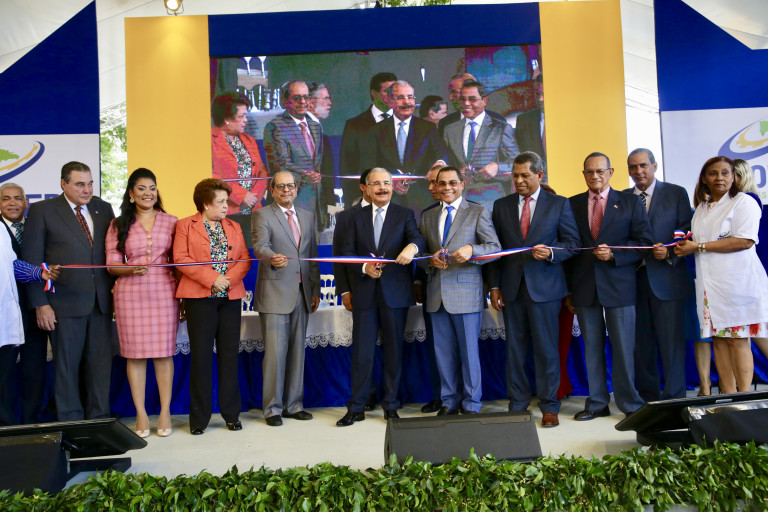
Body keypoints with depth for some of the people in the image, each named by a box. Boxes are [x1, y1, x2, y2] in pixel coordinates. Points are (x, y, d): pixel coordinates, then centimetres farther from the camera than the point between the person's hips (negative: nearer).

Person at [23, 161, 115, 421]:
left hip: (101, 302, 3)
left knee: (100, 363, 8)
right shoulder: (41, 210, 0)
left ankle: (98, 420, 20)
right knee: (67, 365, 6)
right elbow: (31, 261, -3)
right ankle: (71, 422, 19)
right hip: (65, 303, -3)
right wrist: (40, 304, -8)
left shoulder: (103, 208, 10)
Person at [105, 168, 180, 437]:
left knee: (164, 351, 1)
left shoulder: (171, 222, 8)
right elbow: (112, 265, 3)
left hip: (164, 291, 0)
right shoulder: (118, 225, 7)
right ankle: (141, 414, 12)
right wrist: (133, 269, -18)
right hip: (131, 294, 0)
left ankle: (165, 412, 10)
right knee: (135, 352, 2)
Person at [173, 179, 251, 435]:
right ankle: (199, 418, 10)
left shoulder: (233, 227, 15)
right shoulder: (185, 225, 4)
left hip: (230, 297, 4)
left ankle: (231, 414, 16)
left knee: (229, 355, 6)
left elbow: (244, 258, 7)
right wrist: (211, 278, -15)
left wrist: (230, 279, -11)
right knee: (201, 356, -1)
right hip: (200, 298, -3)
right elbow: (180, 258, -7)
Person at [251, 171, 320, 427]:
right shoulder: (262, 216, 0)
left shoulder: (307, 217, 17)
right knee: (275, 352, -5)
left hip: (301, 294, 5)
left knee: (297, 351, 10)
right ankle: (273, 408, 8)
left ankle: (294, 404, 21)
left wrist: (315, 290, 12)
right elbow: (260, 246, -16)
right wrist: (272, 258, -39)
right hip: (275, 294, -5)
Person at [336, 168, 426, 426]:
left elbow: (417, 238, -11)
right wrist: (364, 267, -13)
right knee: (361, 351, 4)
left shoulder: (404, 215, 6)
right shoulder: (356, 217, 10)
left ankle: (391, 406, 20)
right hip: (364, 291, 1)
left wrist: (412, 247, -35)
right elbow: (347, 251, 5)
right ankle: (356, 408, 13)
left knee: (394, 350, 7)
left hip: (395, 291, -1)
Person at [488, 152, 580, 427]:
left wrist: (551, 252, -18)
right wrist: (494, 286, 4)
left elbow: (572, 242, 2)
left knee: (546, 348, 2)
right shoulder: (501, 206, 10)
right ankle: (517, 404, 19)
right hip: (512, 288, 3)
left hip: (544, 287, -2)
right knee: (515, 349, 7)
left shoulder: (559, 204, 4)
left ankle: (549, 407, 15)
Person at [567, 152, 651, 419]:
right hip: (584, 287, 2)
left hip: (619, 285, -2)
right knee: (592, 348, 8)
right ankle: (597, 403, 19)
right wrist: (568, 289, 4)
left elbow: (643, 242, 1)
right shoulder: (572, 204, 10)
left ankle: (630, 404, 16)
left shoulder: (630, 202, 6)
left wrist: (613, 254, -16)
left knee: (623, 347, 2)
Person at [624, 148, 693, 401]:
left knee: (671, 340, -2)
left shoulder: (676, 193, 5)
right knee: (641, 341, 9)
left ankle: (675, 397, 9)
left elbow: (686, 232, 0)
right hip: (633, 277, 3)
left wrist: (669, 252, -16)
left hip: (666, 278, -3)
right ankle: (647, 397, 20)